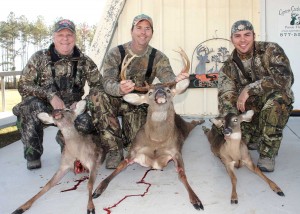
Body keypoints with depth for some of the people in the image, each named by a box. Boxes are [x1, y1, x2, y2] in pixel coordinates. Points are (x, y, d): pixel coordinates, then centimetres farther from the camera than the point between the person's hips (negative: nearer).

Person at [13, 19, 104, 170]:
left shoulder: (84, 61, 0)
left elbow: (98, 86, 0)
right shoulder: (39, 58, -4)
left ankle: (65, 140, 11)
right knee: (33, 105, -35)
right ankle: (33, 152, -8)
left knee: (87, 123, -29)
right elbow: (23, 85, -10)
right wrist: (50, 96, -24)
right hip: (43, 108, -1)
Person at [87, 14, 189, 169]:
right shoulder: (115, 53, -9)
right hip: (116, 99, 0)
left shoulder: (158, 57, -5)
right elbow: (107, 82, -22)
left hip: (139, 104, 1)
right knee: (97, 99, -33)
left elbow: (167, 77, -23)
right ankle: (115, 150, -18)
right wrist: (120, 89, -47)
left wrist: (176, 80, -50)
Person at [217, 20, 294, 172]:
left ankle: (268, 153, -20)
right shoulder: (228, 68, -4)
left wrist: (249, 89, -32)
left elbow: (284, 78, -30)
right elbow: (226, 97, -15)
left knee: (277, 99, -36)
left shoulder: (271, 50, -14)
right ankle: (255, 138, 21)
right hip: (248, 110, 3)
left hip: (276, 106, -3)